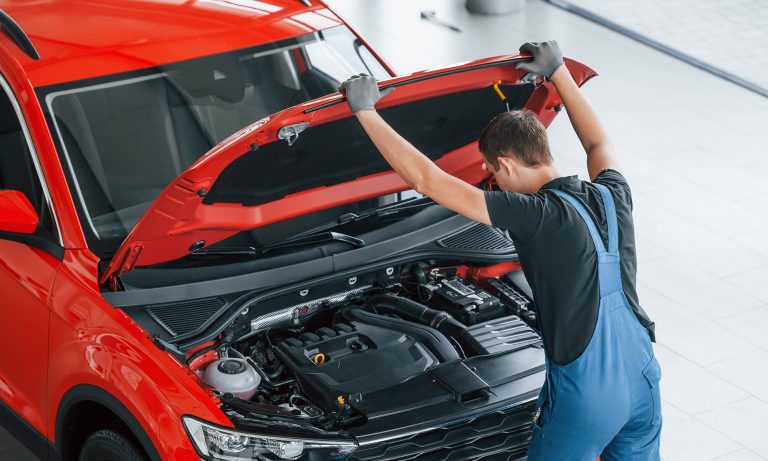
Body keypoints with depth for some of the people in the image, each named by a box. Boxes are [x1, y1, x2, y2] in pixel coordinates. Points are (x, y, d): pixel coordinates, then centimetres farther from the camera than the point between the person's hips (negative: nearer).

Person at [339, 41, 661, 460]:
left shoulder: (538, 216, -18)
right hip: (642, 380, 7)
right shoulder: (612, 194, 0)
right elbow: (599, 144, 26)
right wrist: (559, 74, 33)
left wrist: (365, 111, -11)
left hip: (586, 398, -7)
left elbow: (426, 181, -18)